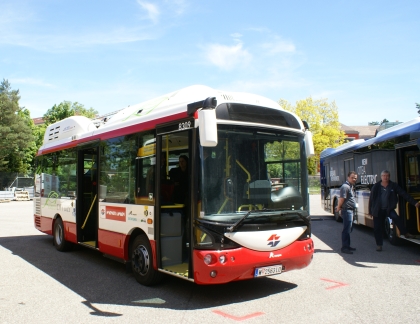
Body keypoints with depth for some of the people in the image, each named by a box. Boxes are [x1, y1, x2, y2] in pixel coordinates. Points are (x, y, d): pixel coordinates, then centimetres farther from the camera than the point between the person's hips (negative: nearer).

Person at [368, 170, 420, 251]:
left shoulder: (393, 186, -1)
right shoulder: (376, 187, -3)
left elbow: (404, 194, -2)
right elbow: (371, 199, 2)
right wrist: (370, 211, 4)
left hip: (389, 209, 0)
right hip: (378, 210, 0)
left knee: (396, 218, -30)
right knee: (377, 228, 2)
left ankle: (405, 233, -13)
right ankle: (379, 244, 16)